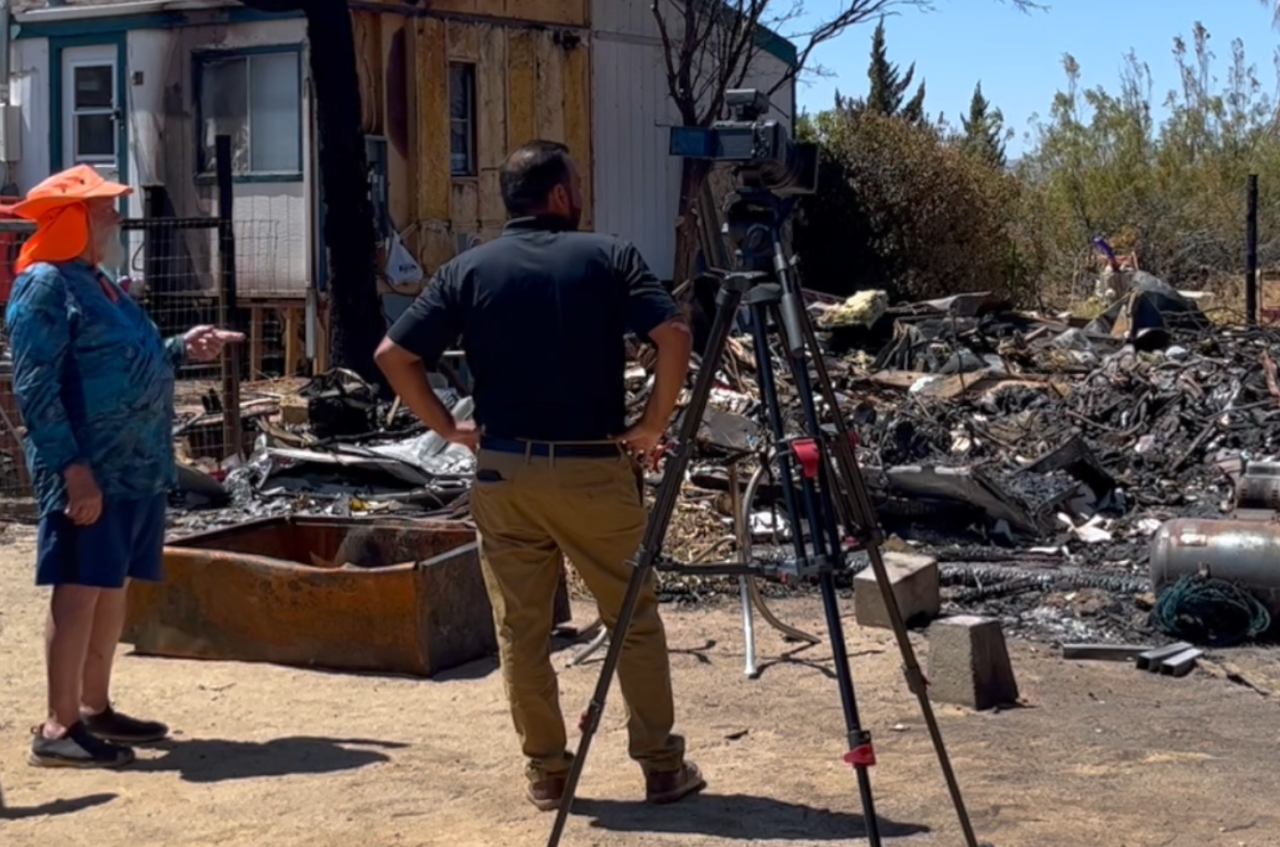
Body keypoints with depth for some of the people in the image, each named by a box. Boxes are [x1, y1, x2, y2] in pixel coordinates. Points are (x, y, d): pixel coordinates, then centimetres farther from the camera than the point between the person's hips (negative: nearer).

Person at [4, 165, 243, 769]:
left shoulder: (97, 283, 18)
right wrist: (72, 468, -24)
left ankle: (95, 708, 24)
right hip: (89, 471, -9)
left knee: (113, 587, 14)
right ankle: (60, 728, -2)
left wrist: (180, 351, 12)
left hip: (135, 467, 9)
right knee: (80, 589, -7)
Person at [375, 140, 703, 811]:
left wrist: (449, 427, 5)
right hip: (595, 468, -1)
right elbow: (674, 336, -14)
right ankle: (662, 766, 15)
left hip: (504, 470, 2)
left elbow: (393, 355, -2)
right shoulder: (608, 257, -1)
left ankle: (546, 772, 15)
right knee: (634, 621, 10)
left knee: (521, 629, 10)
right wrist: (651, 427, -5)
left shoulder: (468, 270, 4)